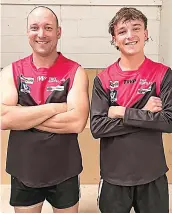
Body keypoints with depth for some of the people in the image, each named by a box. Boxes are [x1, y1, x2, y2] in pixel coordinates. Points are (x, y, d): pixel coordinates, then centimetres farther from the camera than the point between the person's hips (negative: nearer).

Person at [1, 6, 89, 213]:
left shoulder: (75, 72, -8)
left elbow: (77, 122, -21)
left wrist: (23, 117, -17)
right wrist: (54, 108, -20)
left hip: (64, 172, -1)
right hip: (23, 171, 2)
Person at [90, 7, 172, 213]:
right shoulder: (103, 79, -5)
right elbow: (97, 127, -13)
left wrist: (123, 113, -18)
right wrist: (145, 115, -17)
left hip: (152, 174, 0)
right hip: (114, 175, 0)